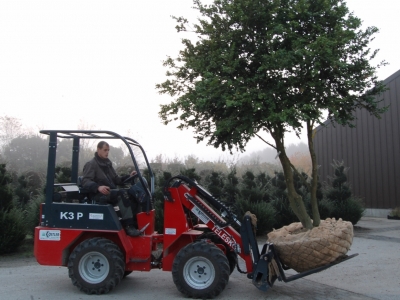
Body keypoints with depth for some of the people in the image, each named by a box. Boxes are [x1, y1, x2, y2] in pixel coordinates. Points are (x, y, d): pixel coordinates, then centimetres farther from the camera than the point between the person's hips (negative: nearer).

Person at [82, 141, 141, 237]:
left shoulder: (107, 164, 22)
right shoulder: (91, 164, -1)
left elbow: (116, 180, 23)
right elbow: (85, 181, -14)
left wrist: (129, 176, 6)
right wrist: (98, 187, -32)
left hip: (112, 194, 7)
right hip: (100, 195, -7)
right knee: (122, 193, -33)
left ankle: (133, 224, -23)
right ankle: (128, 226, -37)